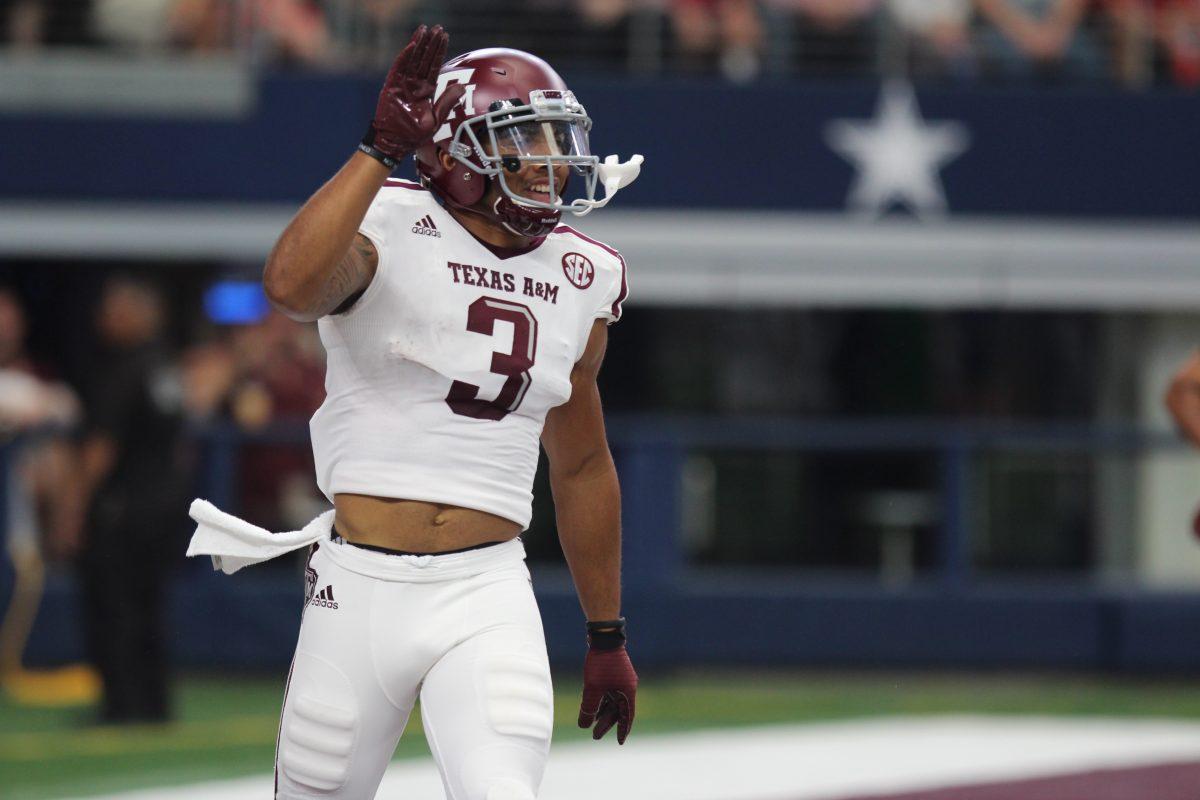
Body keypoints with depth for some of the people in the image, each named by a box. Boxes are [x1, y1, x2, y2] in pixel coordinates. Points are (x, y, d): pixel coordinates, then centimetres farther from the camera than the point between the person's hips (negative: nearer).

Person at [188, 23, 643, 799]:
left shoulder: (582, 280, 9)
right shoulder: (388, 231, -7)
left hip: (488, 592, 3)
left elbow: (581, 466, 20)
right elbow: (292, 285, -32)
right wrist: (382, 150, -29)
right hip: (362, 586, -3)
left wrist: (608, 636, 23)